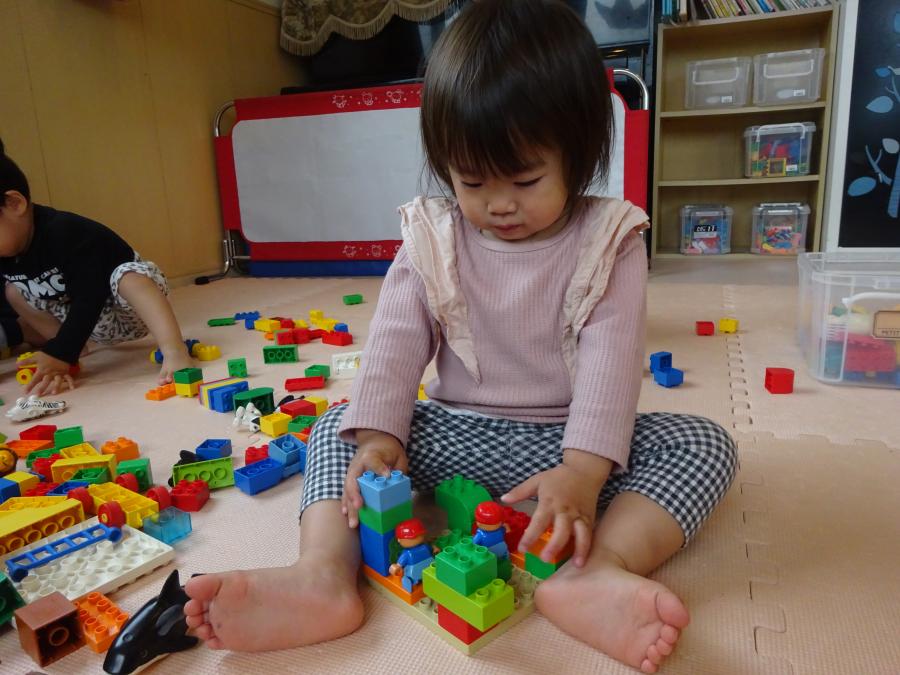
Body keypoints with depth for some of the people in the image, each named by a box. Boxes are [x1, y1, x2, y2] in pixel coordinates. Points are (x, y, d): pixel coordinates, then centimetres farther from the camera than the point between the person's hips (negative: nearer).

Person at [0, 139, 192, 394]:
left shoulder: (64, 232, -29)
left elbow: (89, 299, -31)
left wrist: (59, 354, -32)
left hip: (127, 313, -7)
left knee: (130, 275, -38)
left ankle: (175, 352, -52)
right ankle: (78, 349, -5)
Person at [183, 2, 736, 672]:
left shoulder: (608, 242, -8)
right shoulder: (433, 239, -2)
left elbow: (611, 360, -17)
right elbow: (395, 343, -6)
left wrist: (582, 471, -30)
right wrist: (377, 437, -20)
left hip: (570, 441, -1)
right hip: (458, 435, 2)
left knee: (703, 443, -21)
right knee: (337, 428, -11)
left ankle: (597, 571, -43)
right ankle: (325, 575, -30)